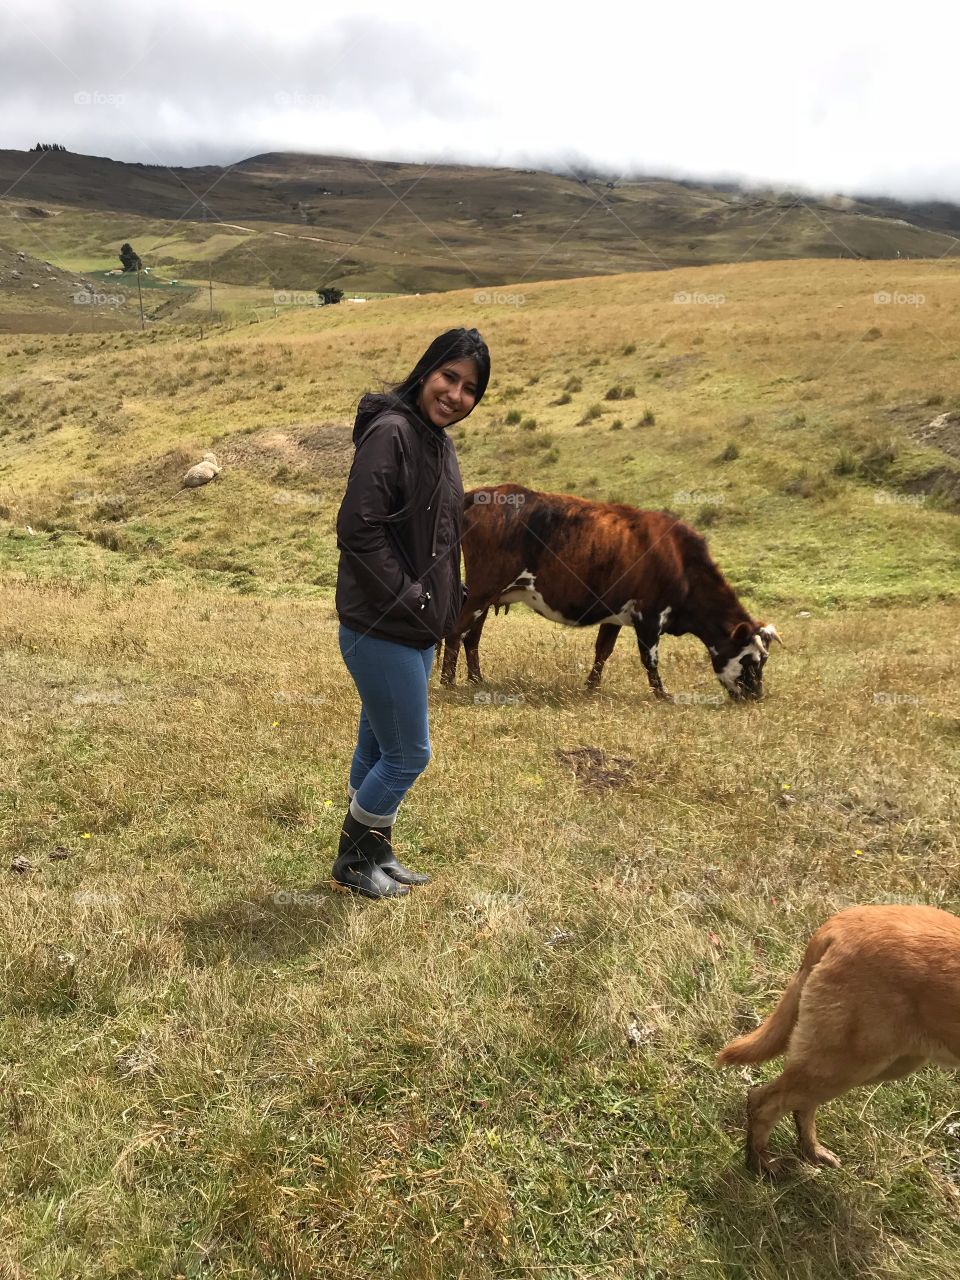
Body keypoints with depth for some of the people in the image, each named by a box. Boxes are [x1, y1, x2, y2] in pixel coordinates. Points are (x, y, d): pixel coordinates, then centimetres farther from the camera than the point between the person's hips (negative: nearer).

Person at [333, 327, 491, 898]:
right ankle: (353, 861, 21)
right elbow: (358, 529, -24)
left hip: (417, 631, 9)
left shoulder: (439, 442, 11)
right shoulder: (391, 431, -17)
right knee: (409, 755, 1)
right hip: (382, 632, -9)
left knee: (378, 750, 19)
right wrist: (410, 599, -19)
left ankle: (374, 853, 34)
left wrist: (450, 597, 9)